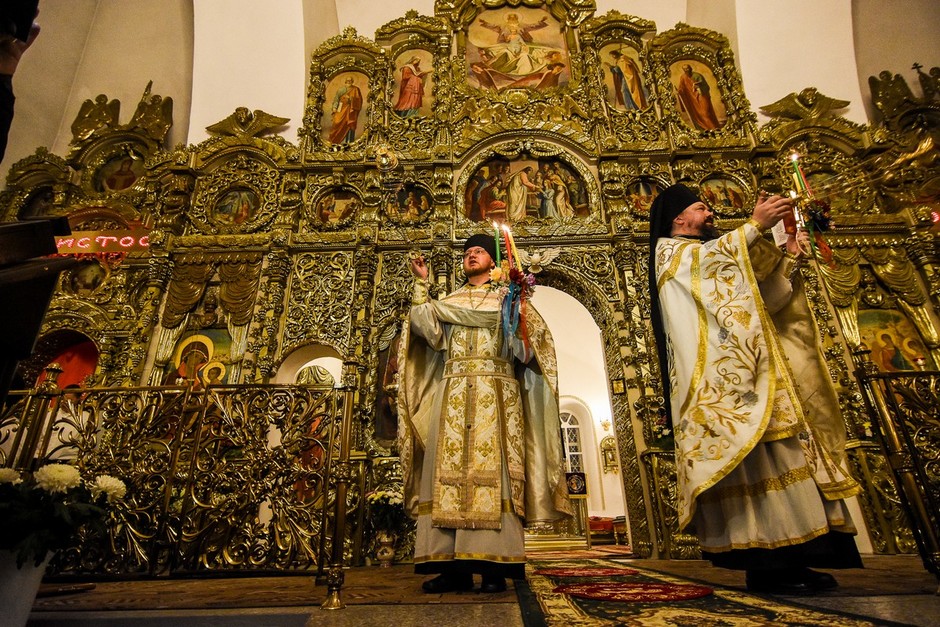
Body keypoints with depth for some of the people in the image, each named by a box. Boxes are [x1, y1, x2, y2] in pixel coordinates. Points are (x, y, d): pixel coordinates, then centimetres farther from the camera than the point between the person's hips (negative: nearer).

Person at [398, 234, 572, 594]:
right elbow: (430, 331, 4)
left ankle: (494, 566, -7)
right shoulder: (447, 302, 23)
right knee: (447, 472, -5)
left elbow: (524, 348, 3)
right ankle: (453, 565, -2)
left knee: (492, 471, -10)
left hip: (494, 395, -2)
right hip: (452, 394, 3)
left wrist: (520, 311, -14)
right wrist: (421, 286, 4)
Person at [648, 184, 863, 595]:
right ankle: (767, 562, -14)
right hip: (719, 375, -9)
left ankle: (787, 557, 4)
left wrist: (790, 258, 18)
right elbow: (706, 259, -17)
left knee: (773, 457, 2)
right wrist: (755, 225, -13)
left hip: (749, 371, 9)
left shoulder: (714, 259, 32)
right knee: (752, 456, -17)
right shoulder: (670, 250, 7)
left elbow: (761, 301, 26)